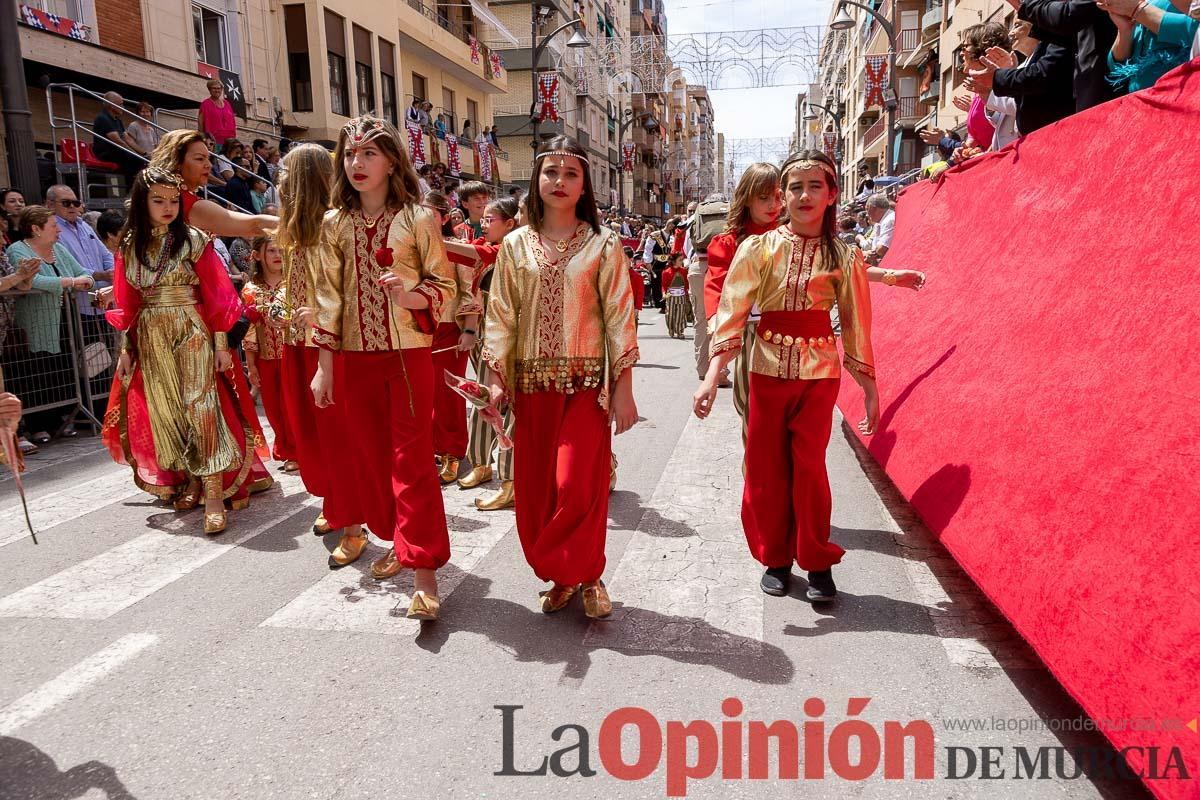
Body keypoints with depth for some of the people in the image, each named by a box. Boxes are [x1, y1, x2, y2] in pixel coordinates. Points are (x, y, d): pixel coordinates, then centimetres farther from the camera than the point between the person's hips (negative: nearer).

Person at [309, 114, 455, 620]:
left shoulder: (417, 219, -3)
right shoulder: (335, 224, 7)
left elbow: (445, 286, -2)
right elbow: (328, 297, 8)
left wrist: (411, 295, -23)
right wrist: (324, 364, 5)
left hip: (408, 354, -4)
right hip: (354, 358, 4)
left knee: (411, 459, -5)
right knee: (369, 455, 12)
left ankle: (424, 571, -1)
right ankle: (399, 542, 31)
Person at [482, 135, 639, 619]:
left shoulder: (602, 244, 0)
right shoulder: (515, 246, 7)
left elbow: (620, 318, -2)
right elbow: (501, 316, 6)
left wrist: (623, 388, -6)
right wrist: (497, 378, -1)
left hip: (586, 382, -3)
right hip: (532, 383, 3)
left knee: (578, 484, -8)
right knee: (536, 486, 6)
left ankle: (584, 577, 15)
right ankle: (561, 577, 25)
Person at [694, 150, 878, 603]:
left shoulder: (844, 257, 2)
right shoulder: (758, 248, 0)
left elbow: (856, 327, 6)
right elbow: (731, 314, -4)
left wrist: (870, 389, 7)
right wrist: (712, 377, -13)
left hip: (819, 373, -1)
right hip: (767, 370, 1)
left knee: (809, 467, -3)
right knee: (766, 469, 7)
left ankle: (818, 562, 17)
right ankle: (775, 558, 25)